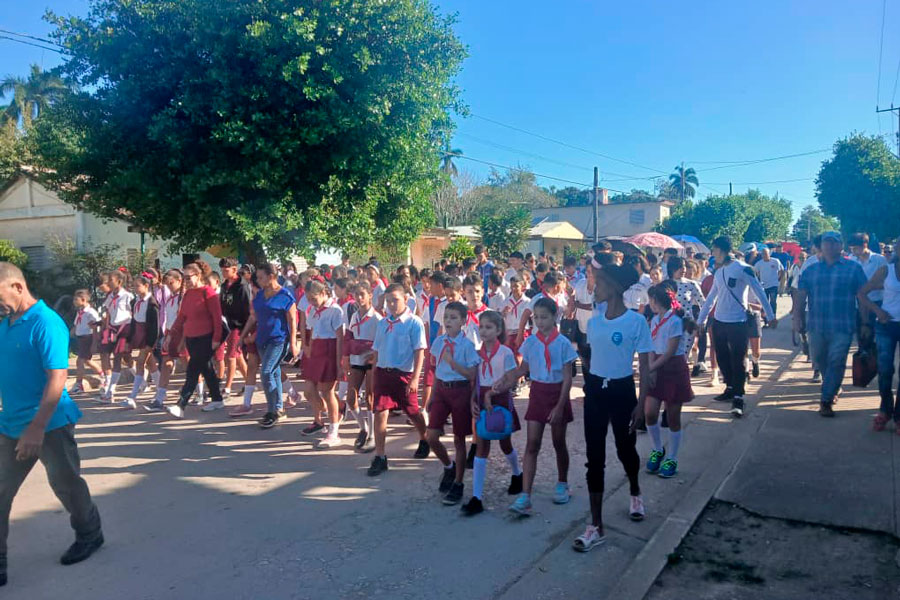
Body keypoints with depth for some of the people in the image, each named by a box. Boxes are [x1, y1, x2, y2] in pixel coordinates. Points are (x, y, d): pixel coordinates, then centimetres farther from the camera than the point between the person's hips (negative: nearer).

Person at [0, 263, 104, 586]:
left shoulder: (46, 323, -17)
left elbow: (57, 378, -22)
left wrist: (36, 428, -25)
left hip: (49, 424, -7)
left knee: (66, 484, 10)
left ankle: (90, 535, 33)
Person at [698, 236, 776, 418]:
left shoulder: (742, 268, -11)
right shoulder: (719, 272, 11)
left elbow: (760, 292, -9)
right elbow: (711, 298, 18)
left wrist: (770, 316, -9)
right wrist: (700, 320, 18)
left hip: (738, 323, -7)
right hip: (719, 322, 7)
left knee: (737, 361, -4)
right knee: (722, 359, 14)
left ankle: (738, 398, 1)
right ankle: (730, 389, 29)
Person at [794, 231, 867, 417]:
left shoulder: (853, 268, 3)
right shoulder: (811, 270, 10)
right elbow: (801, 295, 7)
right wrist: (797, 316, -5)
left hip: (842, 326, -3)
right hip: (816, 325, 3)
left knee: (836, 363, -7)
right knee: (820, 361, 12)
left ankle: (826, 400, -1)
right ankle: (832, 389, 35)